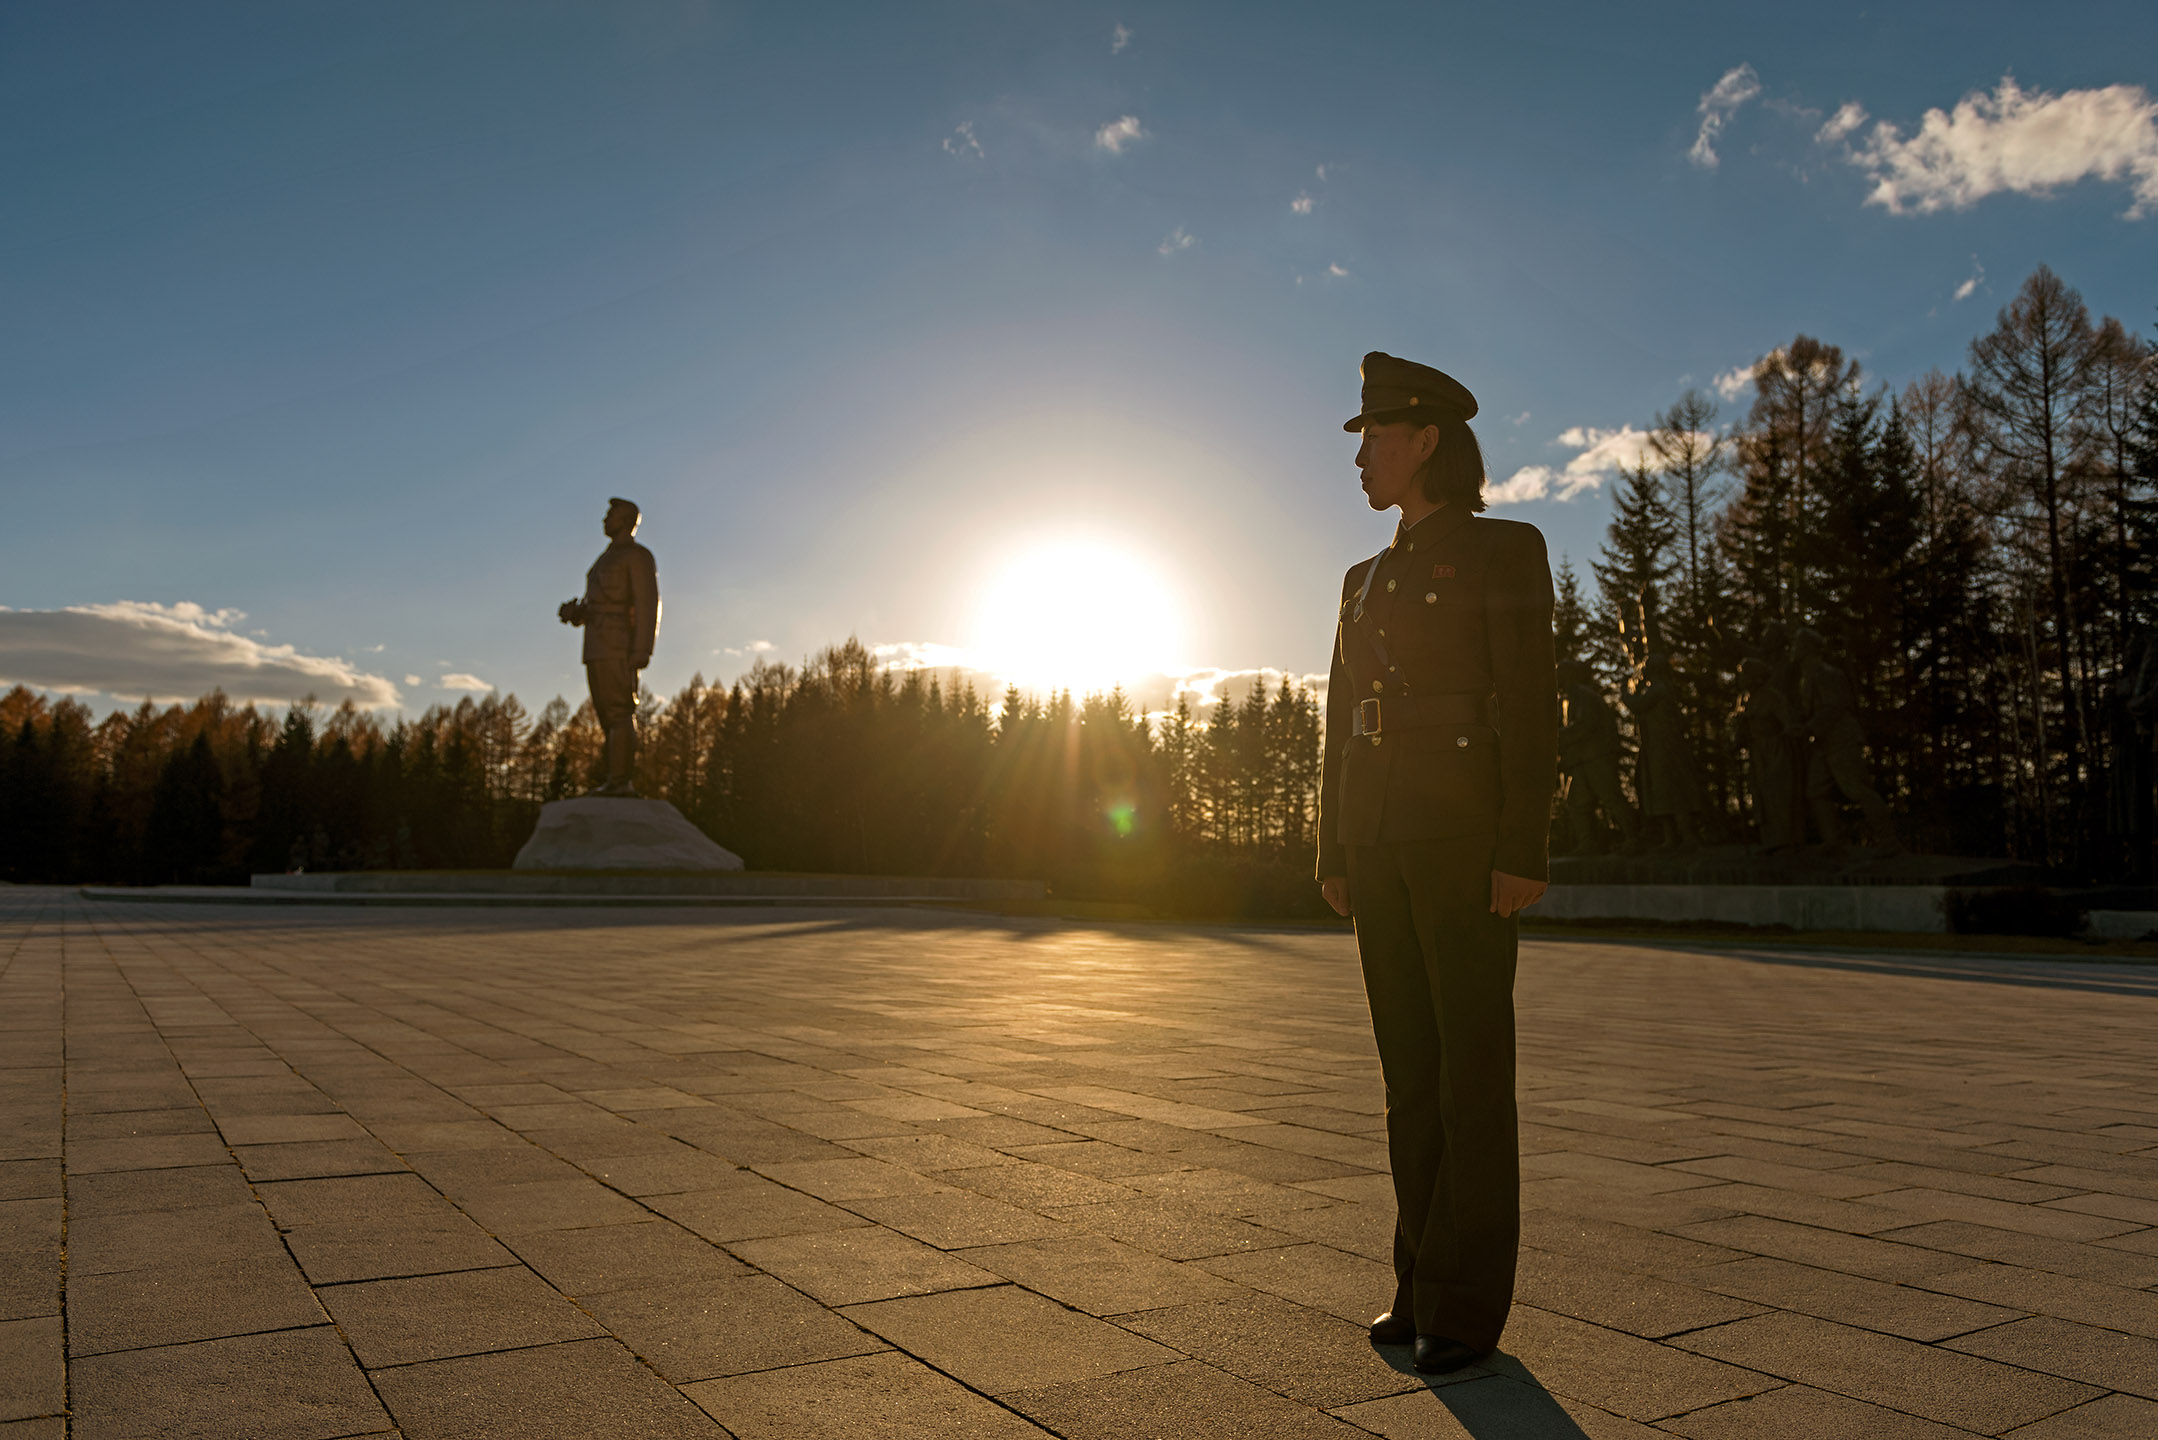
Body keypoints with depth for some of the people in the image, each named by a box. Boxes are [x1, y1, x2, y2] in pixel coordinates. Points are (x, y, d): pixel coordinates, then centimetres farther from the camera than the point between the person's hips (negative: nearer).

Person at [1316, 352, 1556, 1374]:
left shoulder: (1506, 551, -1)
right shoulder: (1367, 581, 19)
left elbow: (1532, 705, -9)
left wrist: (1524, 852, -16)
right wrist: (1335, 856, 11)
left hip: (1467, 830, -7)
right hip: (1381, 834, 7)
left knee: (1472, 1067, -3)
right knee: (1410, 1062, 8)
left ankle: (1468, 1302, 6)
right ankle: (1423, 1281, 18)